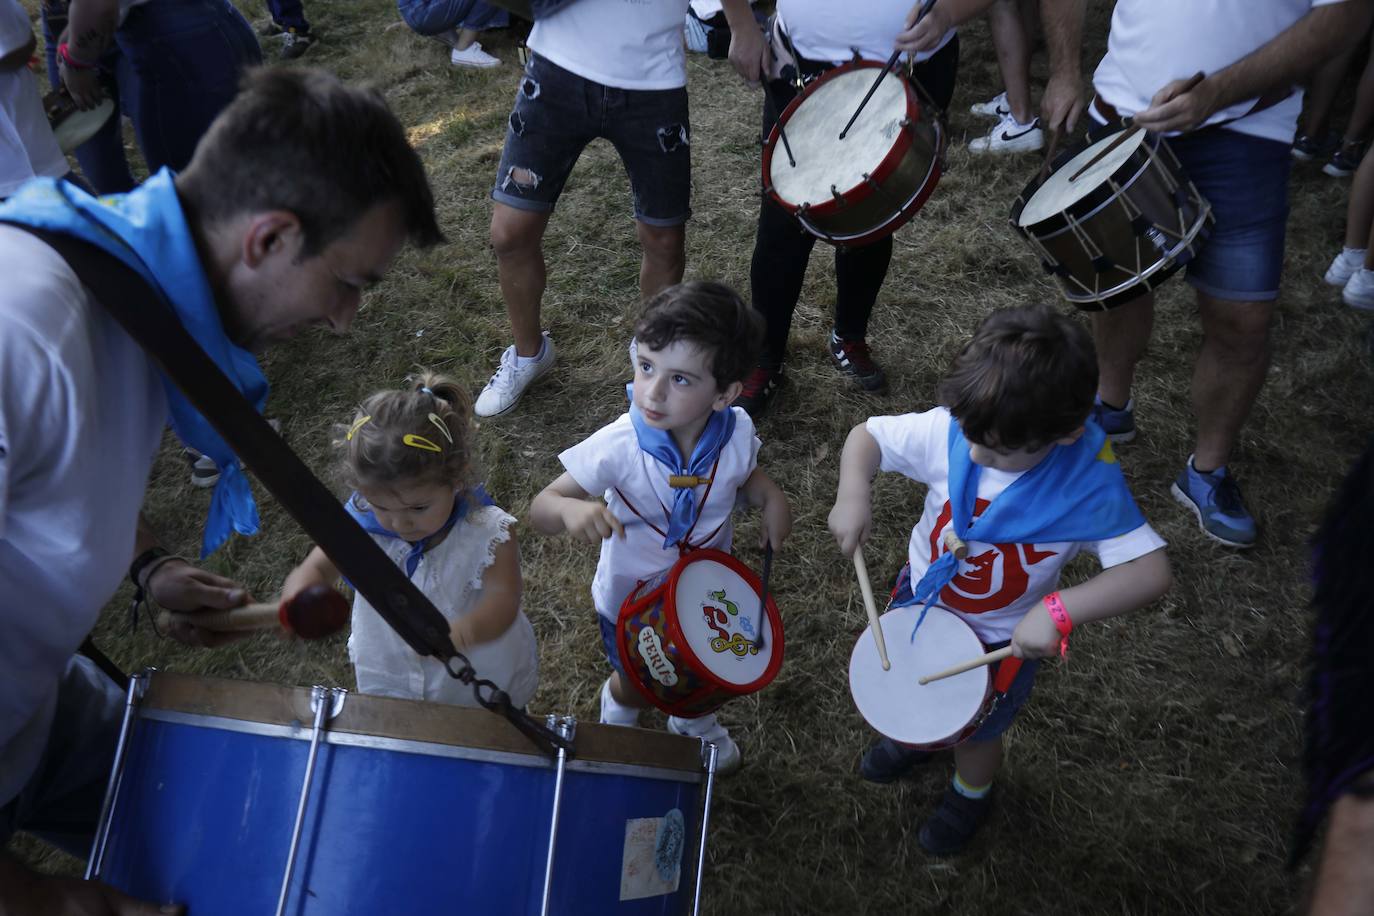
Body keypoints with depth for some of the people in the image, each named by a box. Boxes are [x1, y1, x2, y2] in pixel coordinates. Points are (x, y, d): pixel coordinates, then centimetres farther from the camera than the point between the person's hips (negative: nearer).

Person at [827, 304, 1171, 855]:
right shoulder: (950, 431, -29)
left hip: (1001, 639, -3)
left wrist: (1060, 610, -46)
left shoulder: (1090, 484, -34)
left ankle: (970, 794, 60)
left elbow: (1151, 571, -35)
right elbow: (867, 436, -16)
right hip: (922, 596, 3)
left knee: (977, 731, 24)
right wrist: (853, 495, -35)